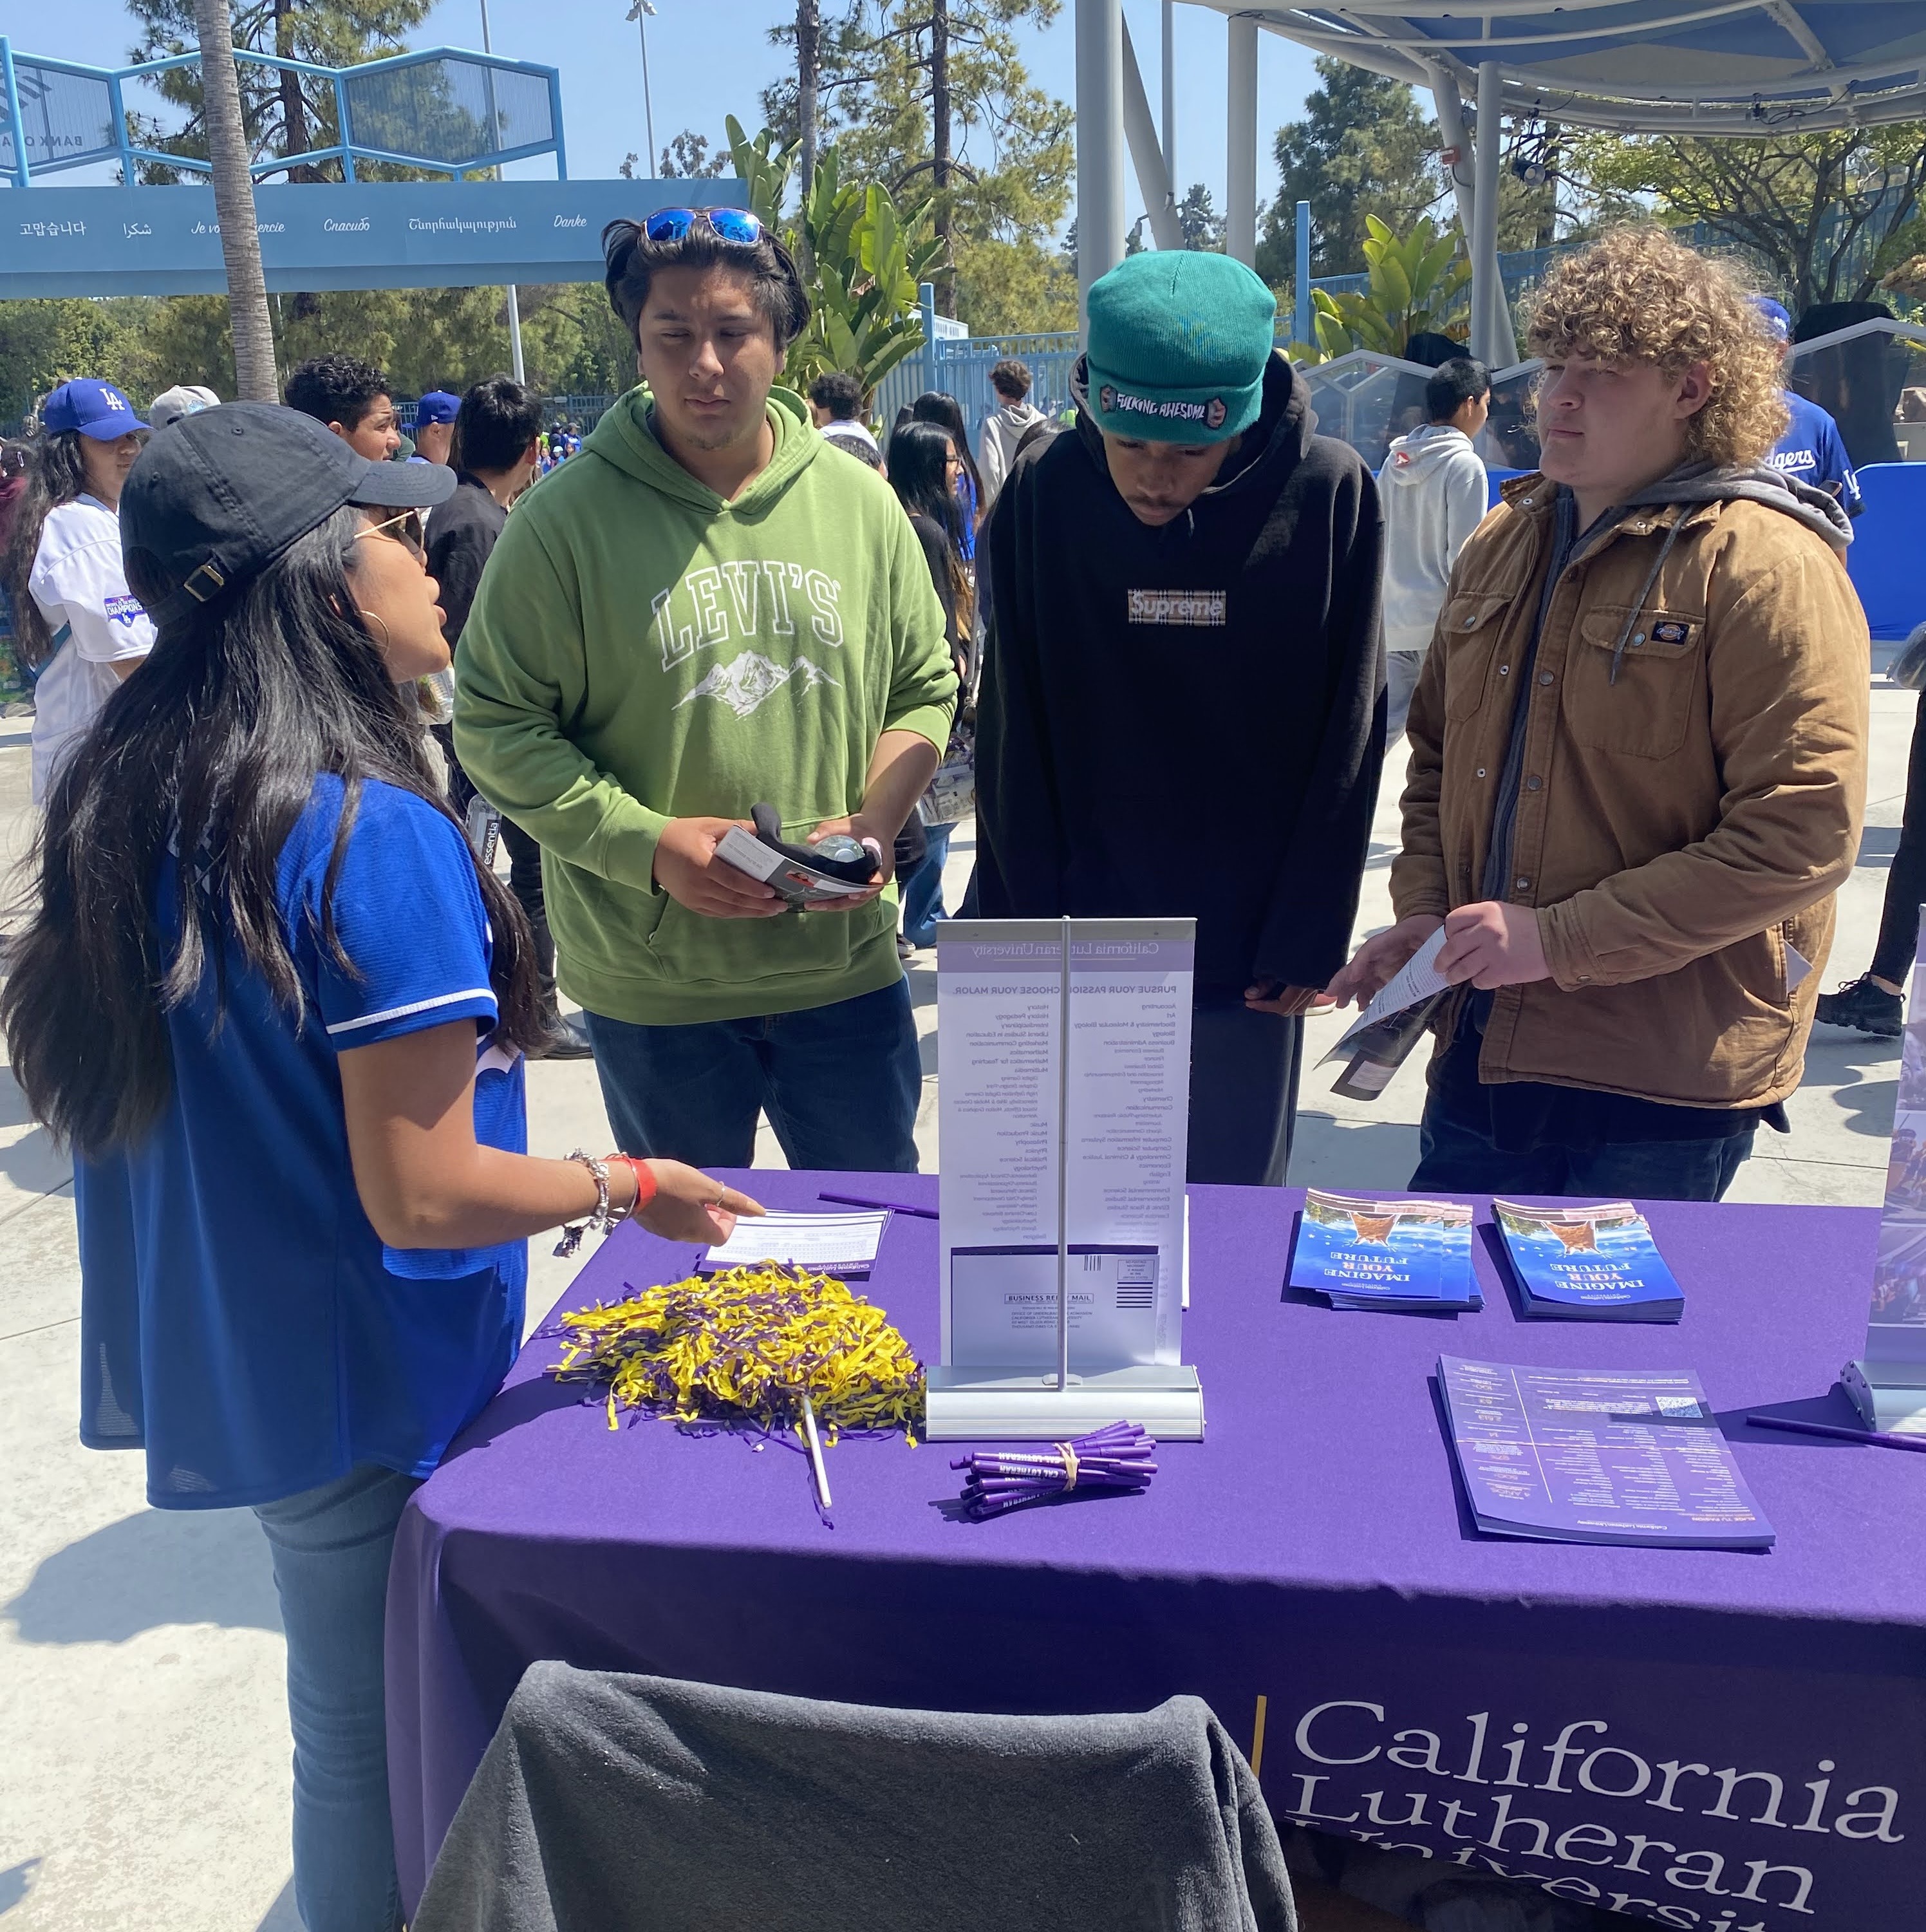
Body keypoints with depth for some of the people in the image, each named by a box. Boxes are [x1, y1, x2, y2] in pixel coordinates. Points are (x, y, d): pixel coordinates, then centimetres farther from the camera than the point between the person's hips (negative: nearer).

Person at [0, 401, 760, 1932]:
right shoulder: (373, 833, -25)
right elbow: (424, 1197, -23)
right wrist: (632, 1189, -10)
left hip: (218, 1365, 8)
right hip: (371, 1403, -8)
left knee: (345, 1719, 25)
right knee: (406, 1765, 13)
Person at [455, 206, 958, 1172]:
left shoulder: (858, 501, 1)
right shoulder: (567, 515, -8)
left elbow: (924, 687, 9)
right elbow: (495, 725, -7)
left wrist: (877, 819, -9)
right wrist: (648, 844, -18)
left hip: (845, 960, 2)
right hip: (652, 983, -2)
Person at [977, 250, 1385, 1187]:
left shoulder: (1331, 494, -10)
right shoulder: (1042, 492, -8)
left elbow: (1348, 741, -4)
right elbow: (1012, 740, -3)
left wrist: (1308, 941, -5)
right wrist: (1023, 929, -5)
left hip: (1252, 962, 0)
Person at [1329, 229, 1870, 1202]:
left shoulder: (1768, 566, -11)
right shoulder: (1504, 543, 11)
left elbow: (1800, 834, -18)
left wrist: (1559, 938, -20)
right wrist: (1423, 908, 3)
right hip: (1481, 1050, 6)